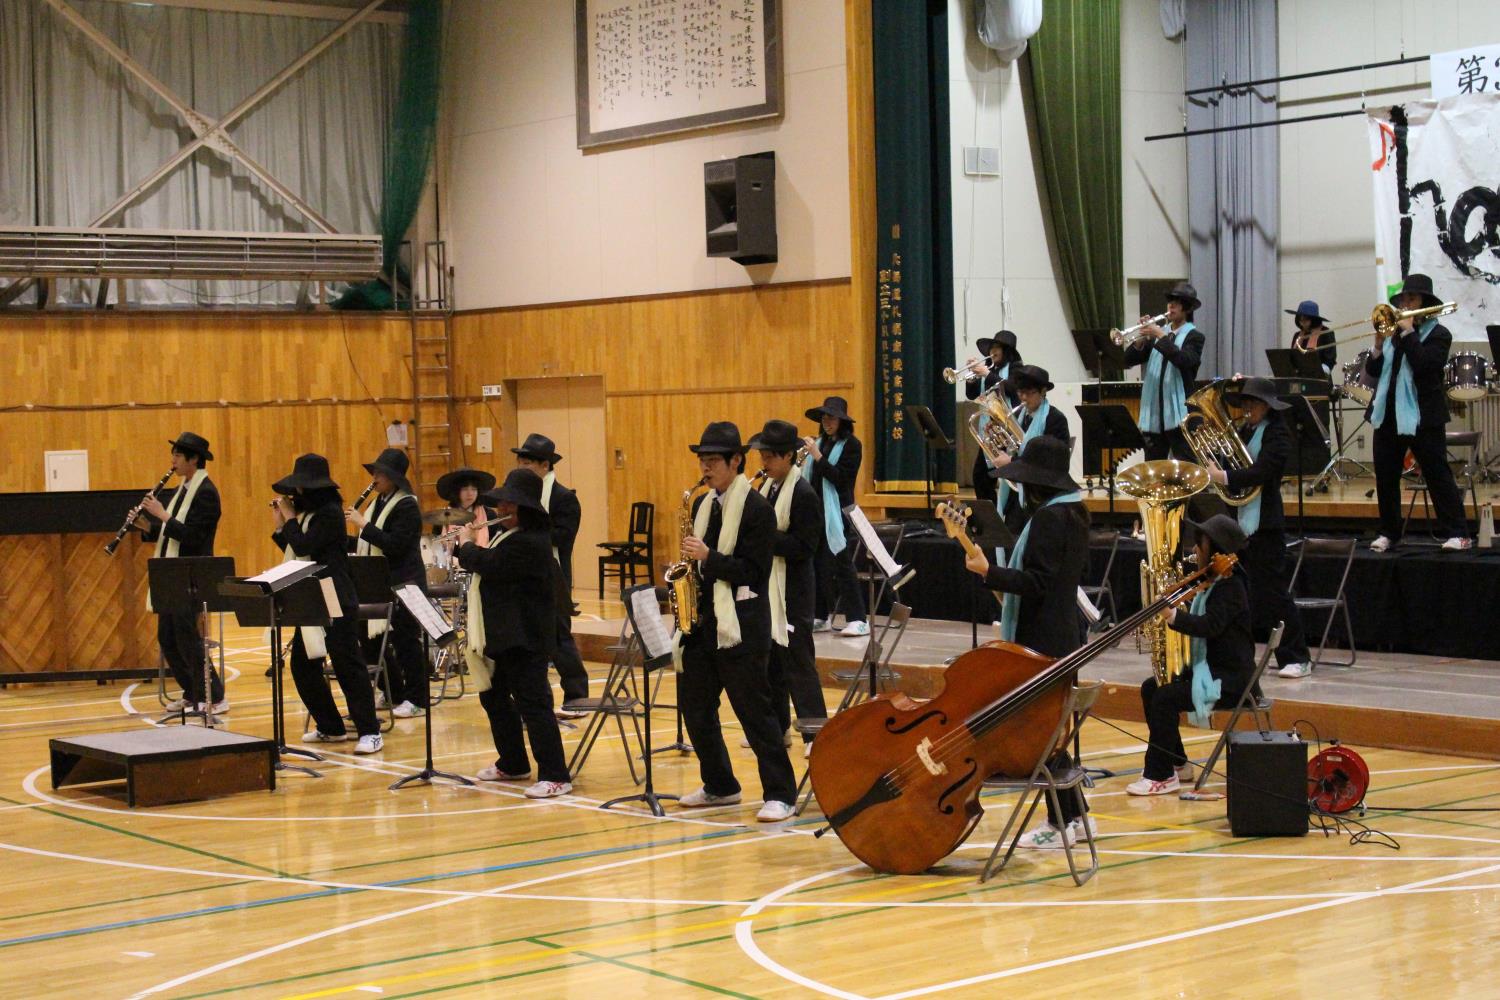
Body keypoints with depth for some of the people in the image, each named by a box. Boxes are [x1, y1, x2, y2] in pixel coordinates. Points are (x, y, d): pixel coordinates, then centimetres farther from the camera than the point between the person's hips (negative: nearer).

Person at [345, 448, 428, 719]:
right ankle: (395, 693, 22)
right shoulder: (378, 504, 13)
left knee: (405, 640, -3)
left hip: (403, 584, -9)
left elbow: (394, 544, -23)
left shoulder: (406, 506, -13)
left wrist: (363, 524, -22)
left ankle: (416, 700, 7)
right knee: (371, 640, 10)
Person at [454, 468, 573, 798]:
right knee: (493, 696, 19)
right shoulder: (507, 535, 13)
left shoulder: (528, 542, -20)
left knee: (532, 702, -11)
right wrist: (468, 544, 5)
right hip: (502, 635, 11)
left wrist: (466, 542, -6)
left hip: (523, 638, -11)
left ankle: (555, 776, -9)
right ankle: (512, 764, 32)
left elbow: (485, 565, -24)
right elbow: (483, 564, 20)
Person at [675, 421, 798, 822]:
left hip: (740, 624, -8)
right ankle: (720, 786, 23)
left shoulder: (757, 508, -10)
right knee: (694, 705, 10)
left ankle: (780, 794, 0)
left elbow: (753, 571, -15)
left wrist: (708, 558, -21)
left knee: (754, 710, -6)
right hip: (702, 620, 8)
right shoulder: (703, 505, 13)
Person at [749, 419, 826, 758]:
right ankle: (775, 726, 22)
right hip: (764, 589, 8)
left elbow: (804, 547, -20)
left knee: (798, 662, -6)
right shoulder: (767, 486, 11)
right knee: (769, 661, 13)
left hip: (791, 593, -8)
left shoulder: (804, 495, -15)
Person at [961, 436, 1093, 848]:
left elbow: (1037, 583, -23)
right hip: (1063, 635, 10)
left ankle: (1061, 822, 2)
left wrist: (988, 572, -26)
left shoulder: (1048, 517, -19)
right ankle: (1072, 816, 21)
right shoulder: (1073, 513, 12)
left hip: (1042, 640, -10)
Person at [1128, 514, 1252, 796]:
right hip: (1207, 668, 11)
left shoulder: (1230, 586, -16)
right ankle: (1177, 763, 15)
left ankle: (1161, 776, -16)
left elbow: (1210, 625, -30)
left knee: (1165, 697, -23)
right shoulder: (1210, 581, 14)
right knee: (1150, 688, 8)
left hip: (1230, 677, -11)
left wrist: (1173, 615, -43)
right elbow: (1199, 623, 17)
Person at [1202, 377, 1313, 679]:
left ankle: (1298, 658, -1)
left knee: (1272, 592, -8)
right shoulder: (1245, 430, 16)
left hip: (1264, 523, -8)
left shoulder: (1277, 433, -9)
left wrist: (1224, 477, -26)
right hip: (1238, 521, 8)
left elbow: (1261, 472, -21)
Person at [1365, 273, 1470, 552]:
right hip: (1388, 414, 6)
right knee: (1385, 476, 7)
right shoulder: (1393, 333, 15)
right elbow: (1372, 370, 9)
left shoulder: (1438, 334, -3)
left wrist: (1408, 332, -15)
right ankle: (1389, 532, 16)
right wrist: (1379, 346, -8)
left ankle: (1457, 533, -4)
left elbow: (1424, 364, -20)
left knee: (1437, 474, -6)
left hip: (1422, 415, -6)